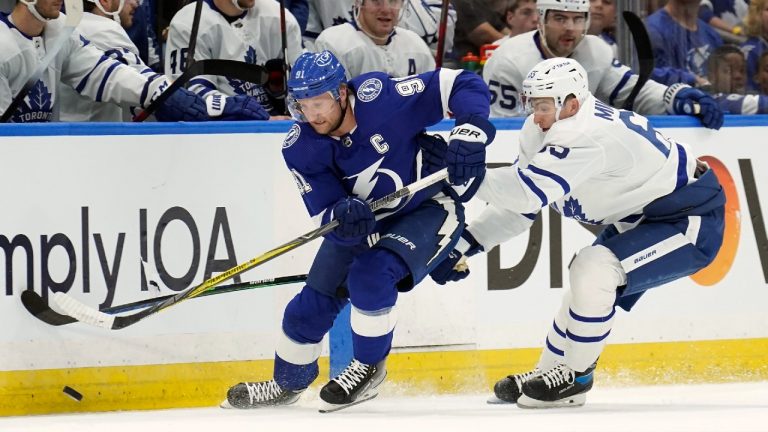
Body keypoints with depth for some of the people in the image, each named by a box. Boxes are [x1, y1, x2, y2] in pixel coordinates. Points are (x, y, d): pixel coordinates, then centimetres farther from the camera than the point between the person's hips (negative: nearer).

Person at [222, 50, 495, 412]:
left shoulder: (381, 98, -32)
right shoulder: (300, 148, -19)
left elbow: (462, 84, -26)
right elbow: (324, 216, -20)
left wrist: (471, 126, -43)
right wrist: (342, 217, -44)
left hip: (428, 207, -5)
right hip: (362, 219, 5)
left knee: (371, 275, -27)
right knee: (315, 301, 5)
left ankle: (368, 368, -4)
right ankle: (287, 384, 31)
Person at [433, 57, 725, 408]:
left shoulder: (587, 135, -31)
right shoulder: (542, 133, -1)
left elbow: (534, 191, -40)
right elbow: (521, 201, 7)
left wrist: (473, 178, -50)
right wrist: (466, 243, -1)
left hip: (691, 219, -11)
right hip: (643, 218, 11)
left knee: (593, 269, -22)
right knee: (586, 283, 17)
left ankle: (573, 378, -7)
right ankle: (548, 372, 32)